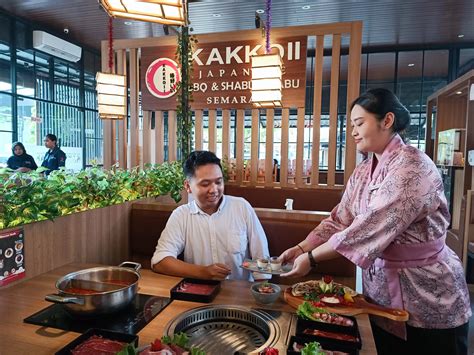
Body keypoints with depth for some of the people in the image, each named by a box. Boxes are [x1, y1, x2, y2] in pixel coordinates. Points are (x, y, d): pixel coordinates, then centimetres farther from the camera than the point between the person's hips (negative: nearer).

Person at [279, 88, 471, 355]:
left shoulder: (412, 165, -21)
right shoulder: (362, 172, 3)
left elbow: (371, 229, -29)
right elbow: (338, 221, 1)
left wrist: (312, 258, -25)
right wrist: (301, 248, -10)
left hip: (428, 300, -6)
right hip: (380, 288, 6)